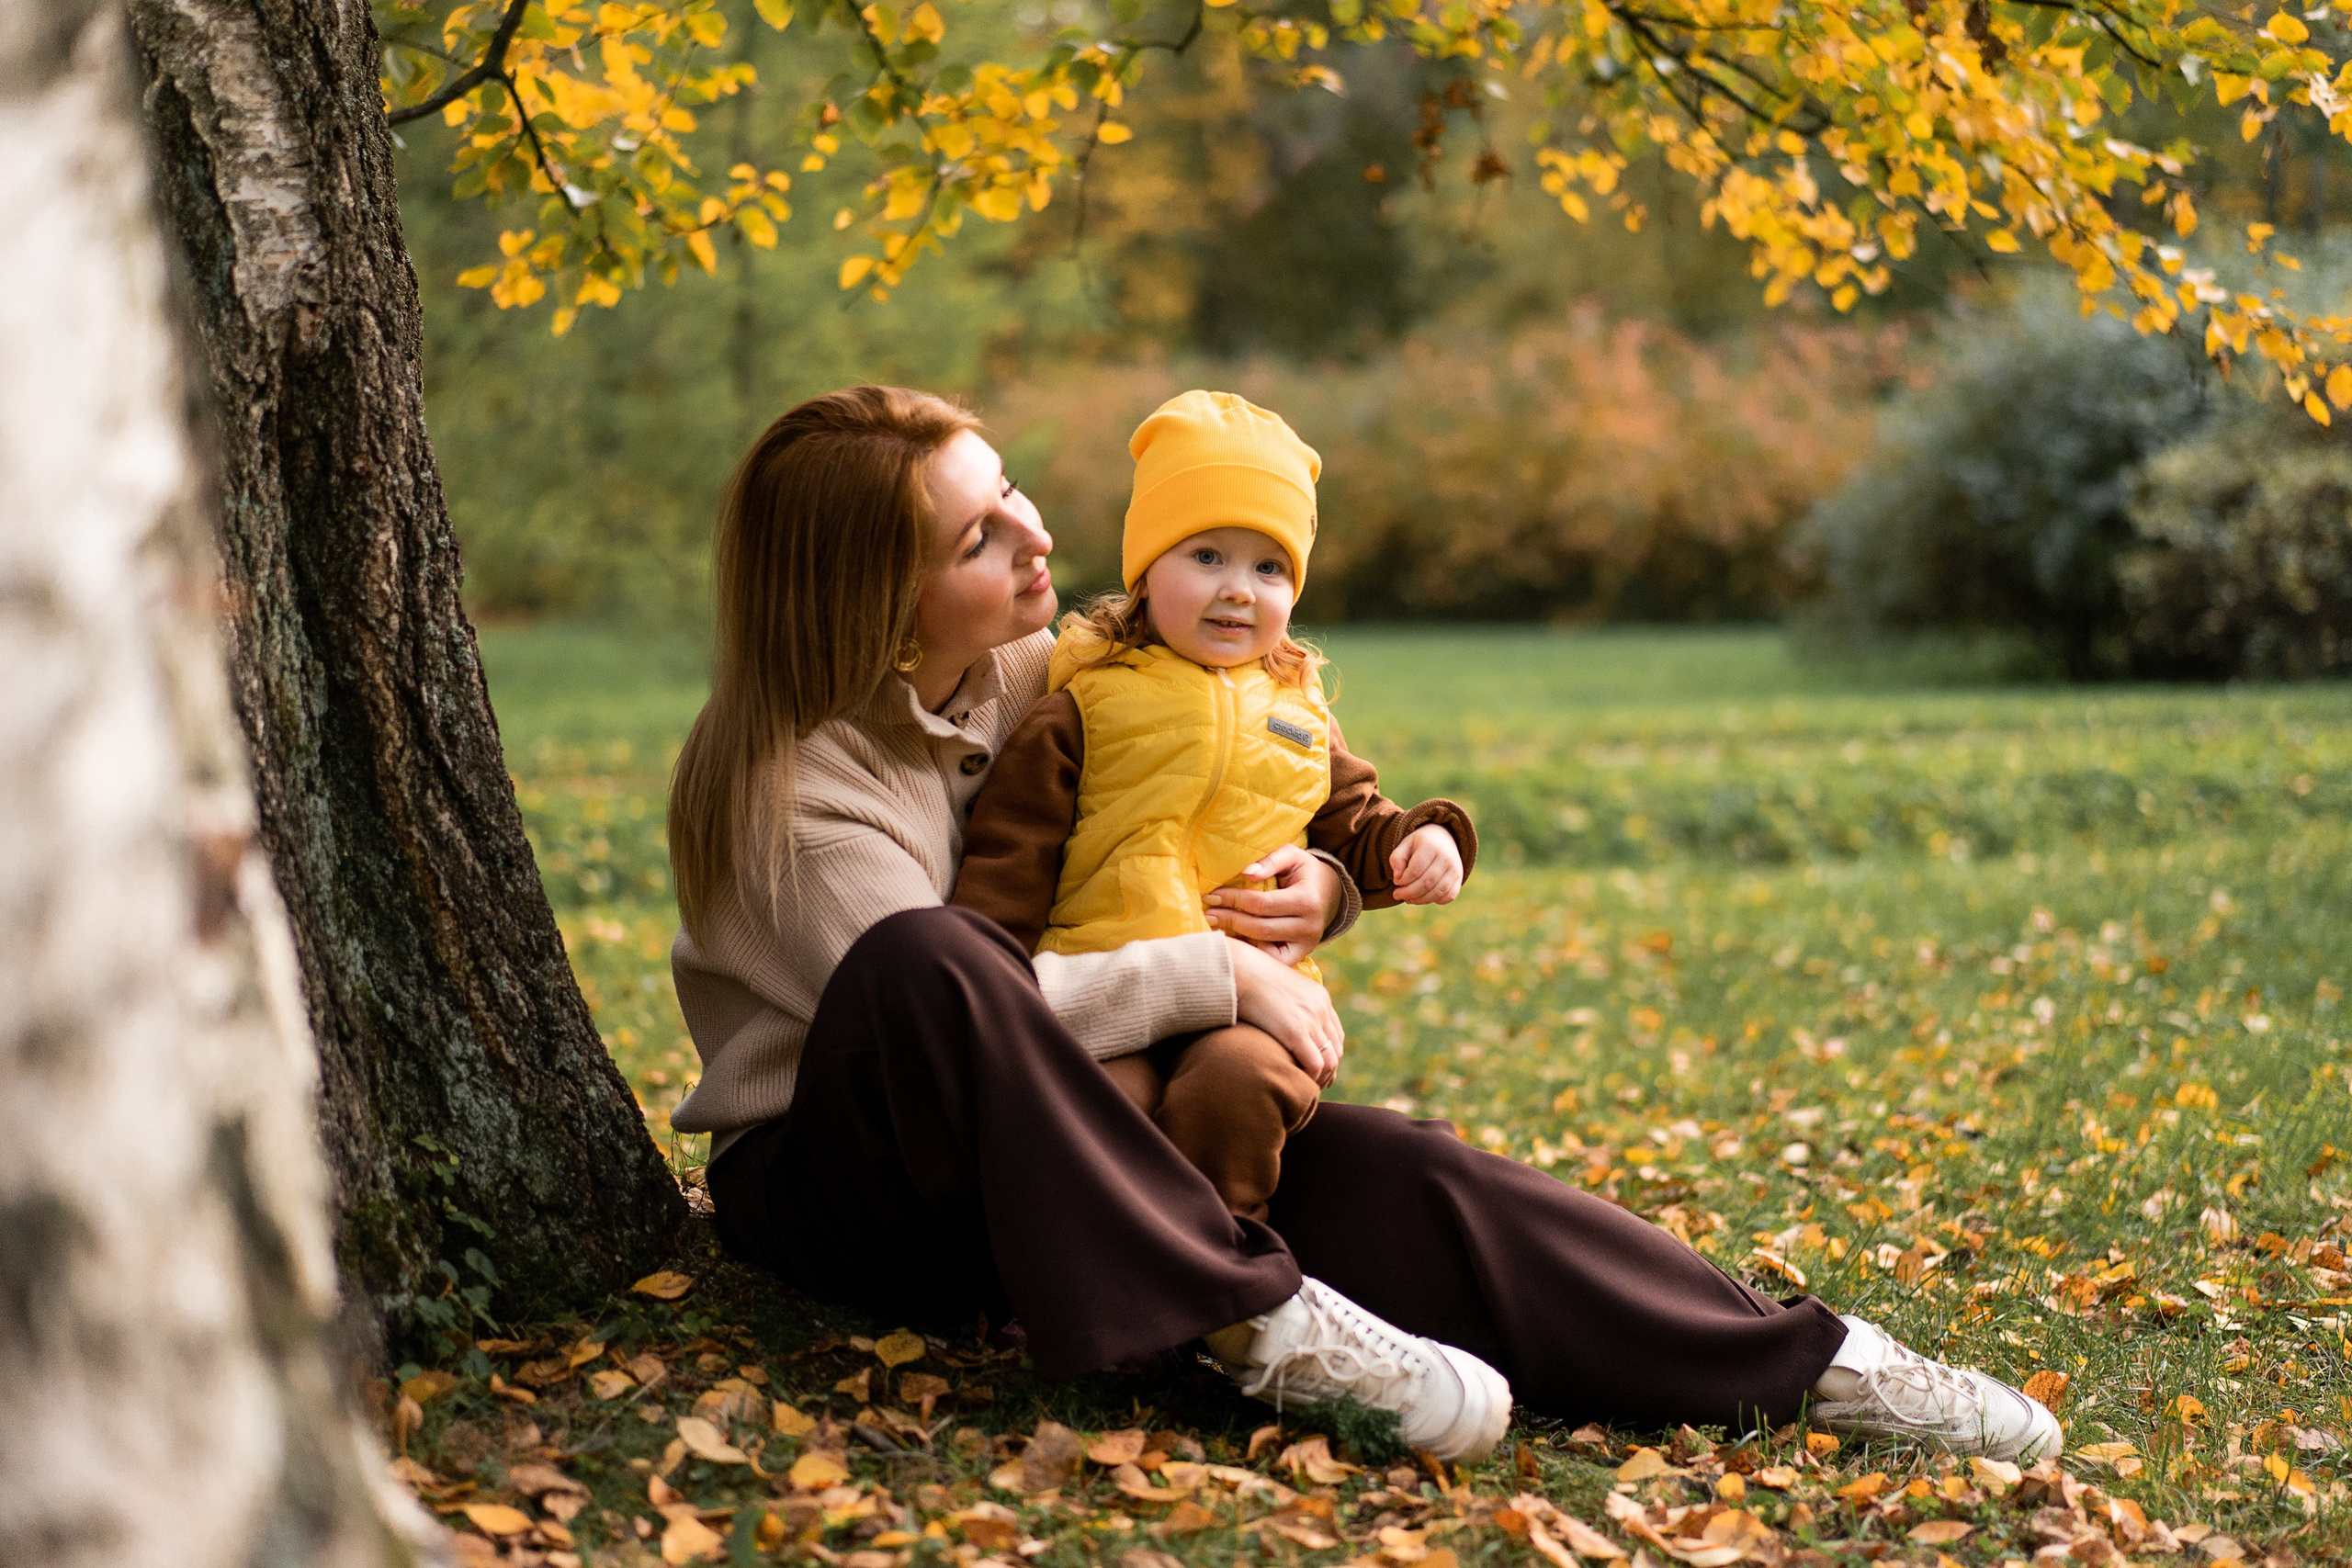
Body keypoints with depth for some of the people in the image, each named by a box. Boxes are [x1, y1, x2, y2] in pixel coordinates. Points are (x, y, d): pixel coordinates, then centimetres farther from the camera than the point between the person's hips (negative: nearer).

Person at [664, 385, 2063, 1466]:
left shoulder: (1029, 678, 4)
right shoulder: (793, 780, -18)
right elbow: (931, 995, -29)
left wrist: (1316, 887, -9)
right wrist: (1219, 977, -23)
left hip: (1052, 1159, 6)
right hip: (833, 1180, -5)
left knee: (1386, 1172, -20)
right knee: (924, 962, -39)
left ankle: (1807, 1363, -21)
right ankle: (1257, 1318, -34)